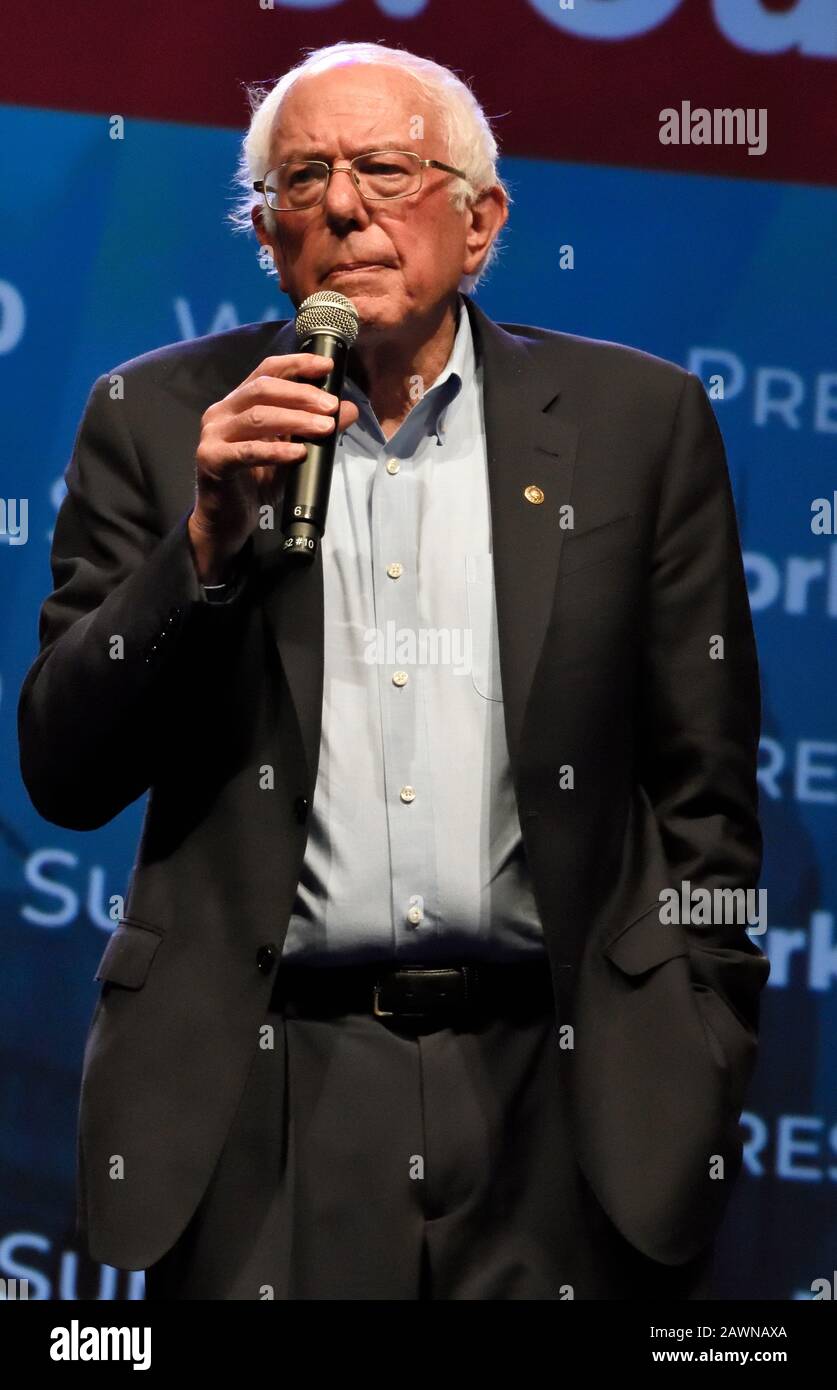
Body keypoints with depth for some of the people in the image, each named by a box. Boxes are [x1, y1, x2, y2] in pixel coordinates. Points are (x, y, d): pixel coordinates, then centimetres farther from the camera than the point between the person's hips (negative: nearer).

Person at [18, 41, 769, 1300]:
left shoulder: (635, 421, 6)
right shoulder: (158, 419, 6)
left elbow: (704, 791, 8)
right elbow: (65, 775, 3)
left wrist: (702, 1074, 2)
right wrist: (208, 539, -10)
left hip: (558, 1094, 0)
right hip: (266, 1095, 0)